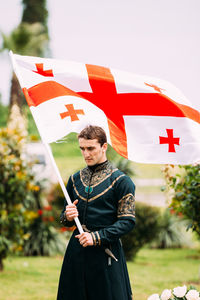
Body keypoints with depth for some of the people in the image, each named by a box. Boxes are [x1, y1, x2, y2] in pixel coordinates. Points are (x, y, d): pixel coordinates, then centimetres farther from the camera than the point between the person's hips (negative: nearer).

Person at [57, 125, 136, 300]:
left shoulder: (121, 181, -4)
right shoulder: (75, 179, 11)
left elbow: (128, 221, -8)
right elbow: (65, 218, 18)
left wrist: (96, 237, -16)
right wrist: (67, 217, -6)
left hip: (106, 251, -5)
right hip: (77, 251, 5)